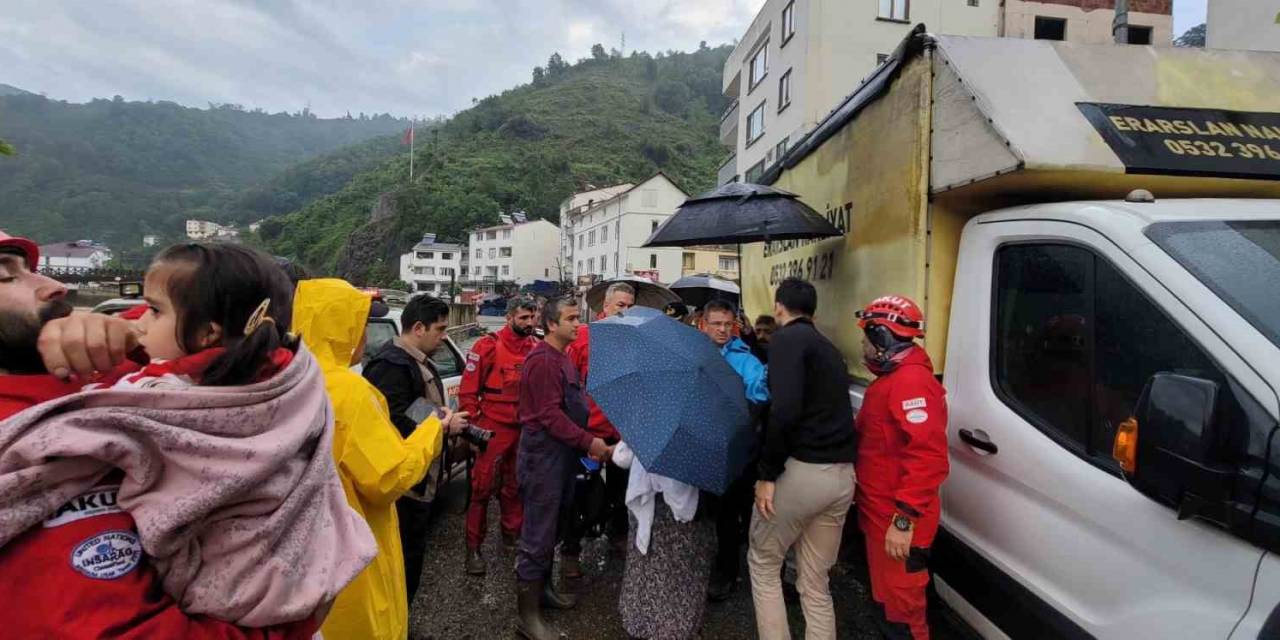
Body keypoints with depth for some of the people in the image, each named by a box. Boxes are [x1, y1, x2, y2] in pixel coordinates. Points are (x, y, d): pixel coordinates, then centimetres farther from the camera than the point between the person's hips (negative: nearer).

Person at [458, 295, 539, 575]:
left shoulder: (536, 347, 4)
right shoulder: (488, 346, -9)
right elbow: (468, 390, -7)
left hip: (525, 429, 4)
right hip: (494, 429, -4)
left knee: (515, 486, 16)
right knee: (482, 488, 3)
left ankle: (512, 535, 33)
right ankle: (473, 547, 16)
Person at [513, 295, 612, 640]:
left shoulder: (562, 359, 15)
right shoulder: (543, 360, -17)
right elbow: (550, 415, -22)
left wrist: (587, 441, 11)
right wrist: (588, 442, -21)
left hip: (562, 452, 10)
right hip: (543, 454, -10)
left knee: (551, 528, 20)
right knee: (538, 534, -2)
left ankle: (543, 587, 36)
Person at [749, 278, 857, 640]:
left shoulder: (788, 338, -8)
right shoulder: (829, 349, 20)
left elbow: (785, 410, -21)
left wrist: (767, 473, -15)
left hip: (802, 469, -8)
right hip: (842, 475, 8)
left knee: (763, 563, 14)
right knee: (815, 582, 18)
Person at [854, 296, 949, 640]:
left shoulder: (911, 382, -21)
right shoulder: (891, 377, 14)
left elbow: (927, 458, -29)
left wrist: (904, 520, -28)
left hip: (896, 522, -10)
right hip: (881, 514, 10)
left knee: (899, 602, 4)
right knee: (887, 594, 23)